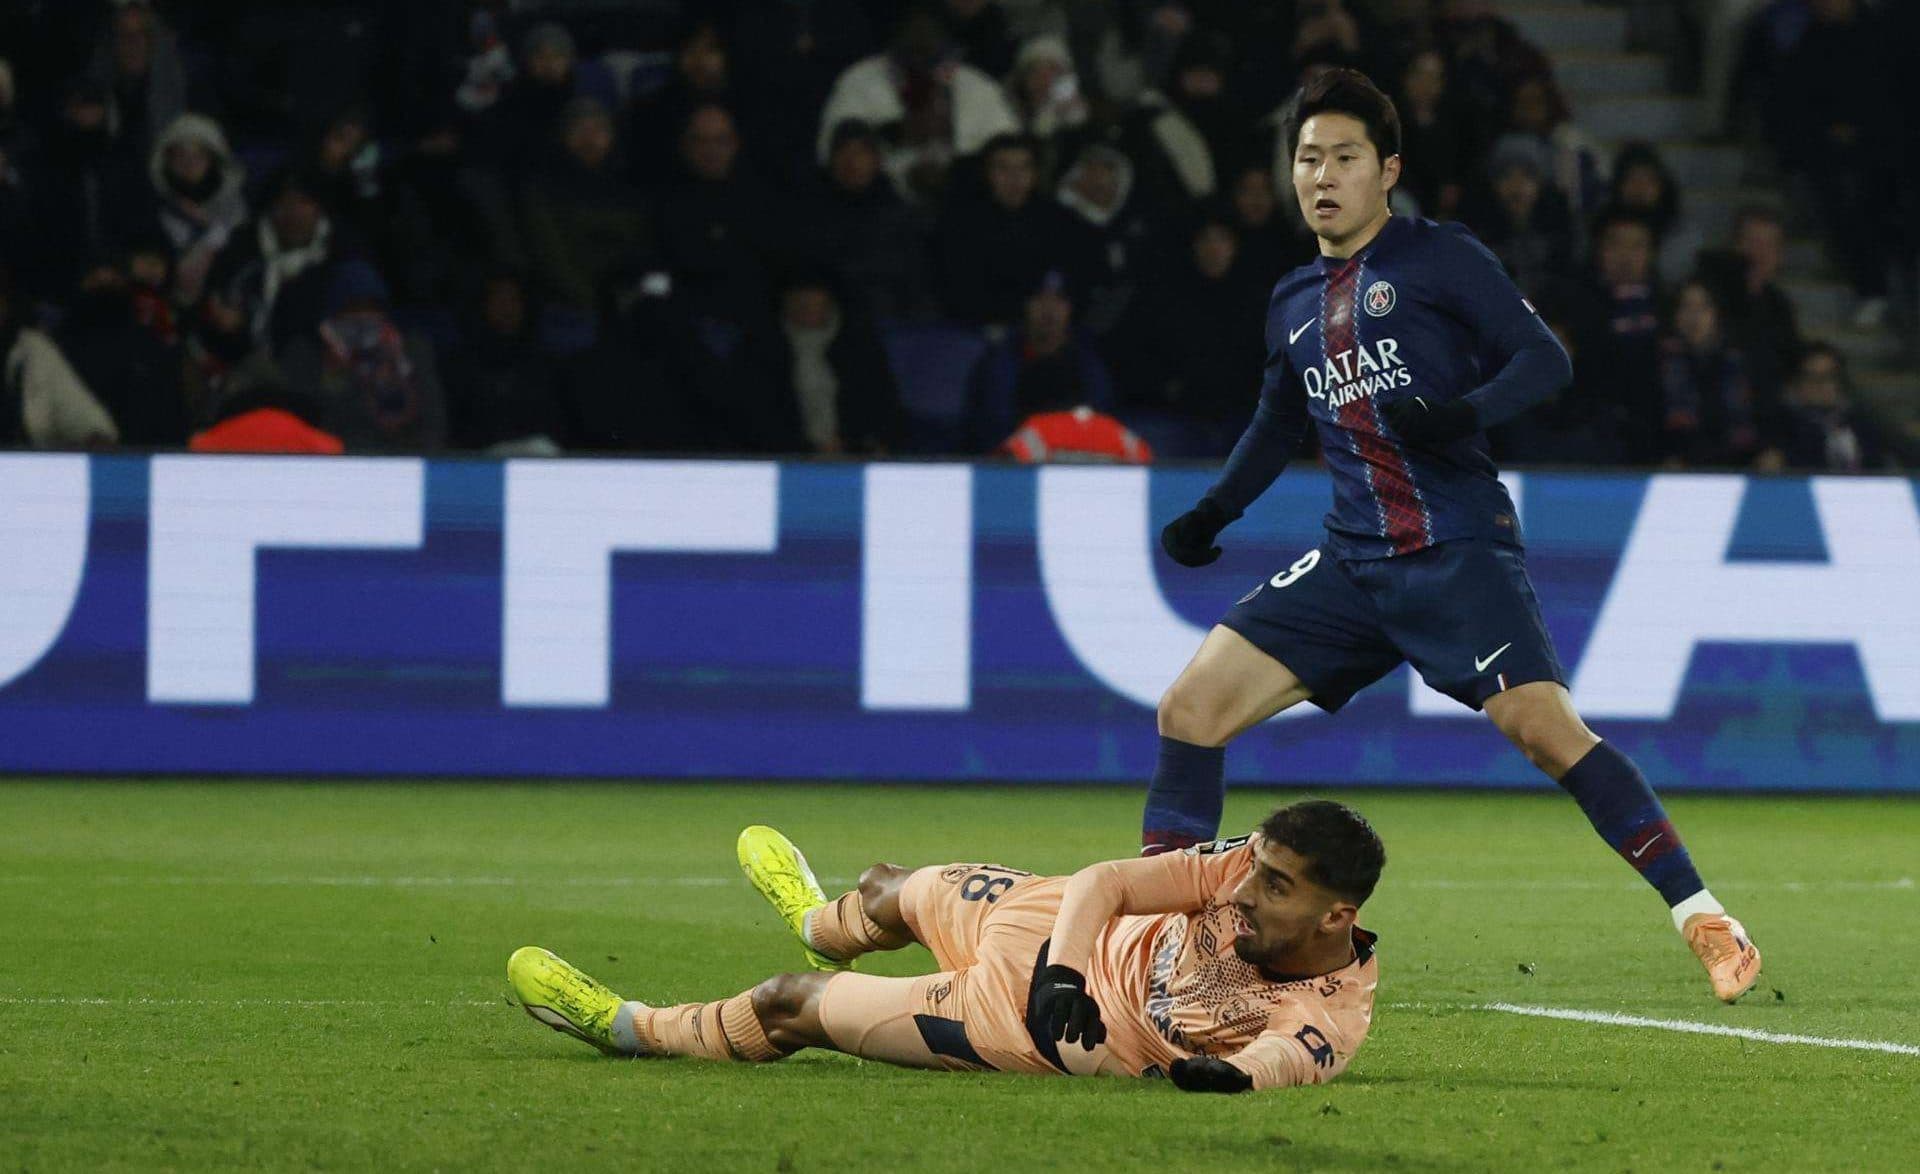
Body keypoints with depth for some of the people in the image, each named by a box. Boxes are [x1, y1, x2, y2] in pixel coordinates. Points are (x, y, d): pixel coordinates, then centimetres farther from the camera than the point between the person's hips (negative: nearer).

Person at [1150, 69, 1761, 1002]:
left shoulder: (1438, 259, -2)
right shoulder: (1293, 303, 17)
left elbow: (1545, 359, -7)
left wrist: (1463, 413, -24)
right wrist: (1211, 515, 20)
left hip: (1459, 550, -6)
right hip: (1353, 564, 6)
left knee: (1546, 729, -21)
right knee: (1189, 706, -5)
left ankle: (1703, 918, -13)